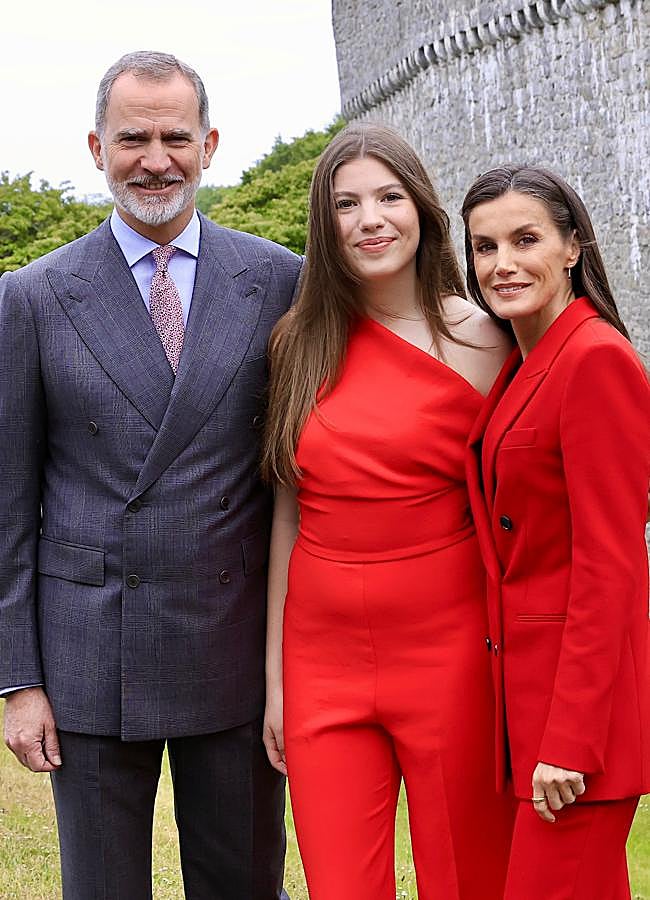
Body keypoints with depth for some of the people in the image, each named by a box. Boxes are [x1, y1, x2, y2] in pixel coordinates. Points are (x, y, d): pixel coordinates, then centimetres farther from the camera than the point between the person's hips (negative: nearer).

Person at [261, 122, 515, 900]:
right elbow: (288, 512, 9)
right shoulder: (301, 344, 5)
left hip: (446, 652, -3)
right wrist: (275, 674, 8)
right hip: (324, 658, 3)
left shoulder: (477, 340, -4)